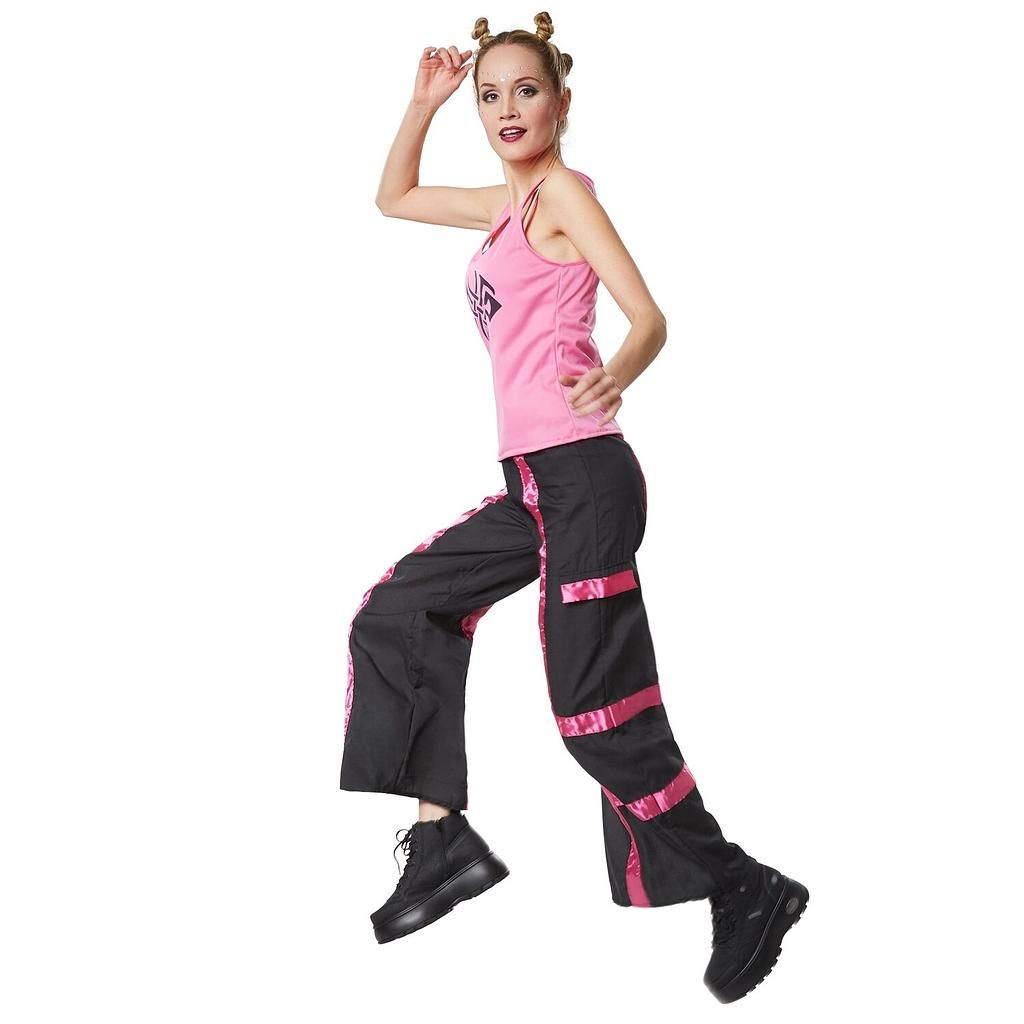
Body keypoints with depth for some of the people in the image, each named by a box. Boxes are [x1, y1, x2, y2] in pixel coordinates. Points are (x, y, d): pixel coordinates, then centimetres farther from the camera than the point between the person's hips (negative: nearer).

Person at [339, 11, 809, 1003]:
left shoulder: (563, 189, -6)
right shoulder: (508, 204, 18)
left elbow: (648, 318, -14)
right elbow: (394, 198, 33)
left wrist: (612, 377, -36)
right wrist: (423, 101, 20)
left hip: (581, 475, -9)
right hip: (532, 481, 9)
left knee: (597, 710, -8)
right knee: (395, 614, 11)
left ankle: (746, 890, 4)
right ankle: (445, 836, 13)